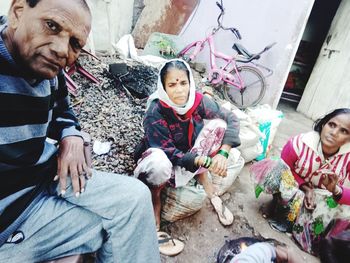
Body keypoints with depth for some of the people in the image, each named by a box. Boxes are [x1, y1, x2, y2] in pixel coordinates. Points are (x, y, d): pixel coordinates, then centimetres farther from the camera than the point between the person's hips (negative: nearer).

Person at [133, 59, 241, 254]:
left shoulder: (198, 100, -16)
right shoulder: (156, 112, -28)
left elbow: (231, 120, -12)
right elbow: (169, 153, -28)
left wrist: (223, 152, -26)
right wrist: (203, 161, -38)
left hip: (190, 155, 5)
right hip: (162, 158, -4)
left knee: (218, 125, -15)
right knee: (158, 162, -41)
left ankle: (202, 175, -3)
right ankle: (155, 193, -6)